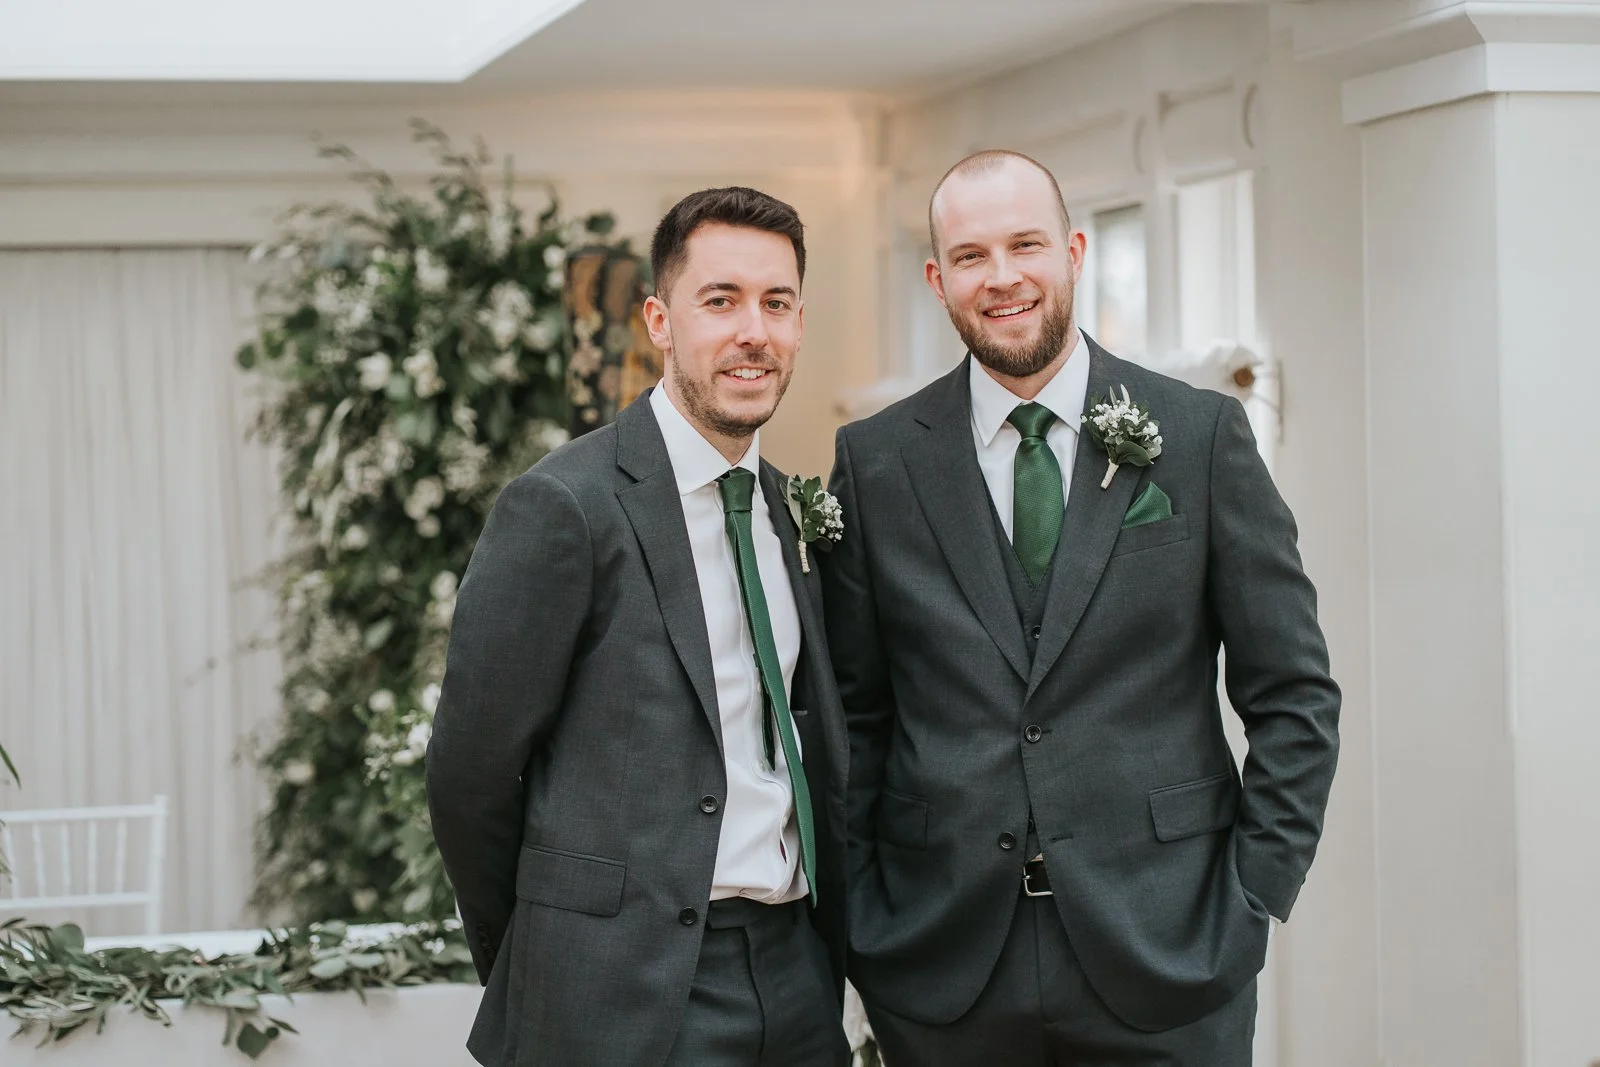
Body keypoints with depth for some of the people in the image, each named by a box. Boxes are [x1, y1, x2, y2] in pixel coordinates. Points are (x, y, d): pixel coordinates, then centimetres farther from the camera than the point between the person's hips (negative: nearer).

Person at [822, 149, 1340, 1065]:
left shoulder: (1203, 435, 1)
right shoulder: (878, 461, 4)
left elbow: (1294, 695, 3)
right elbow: (853, 712, 8)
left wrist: (1255, 895, -4)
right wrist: (863, 920, 1)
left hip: (1165, 957, -1)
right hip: (944, 972, 1)